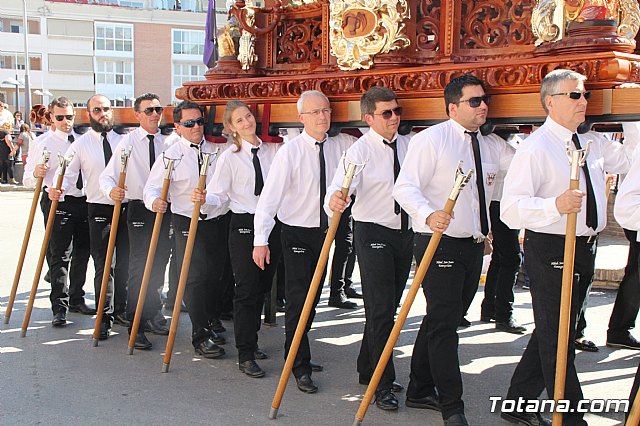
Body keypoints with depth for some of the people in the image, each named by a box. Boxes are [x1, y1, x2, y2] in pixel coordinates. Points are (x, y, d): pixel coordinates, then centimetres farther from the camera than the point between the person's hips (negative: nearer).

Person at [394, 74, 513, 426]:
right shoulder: (430, 140, -9)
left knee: (444, 320, 15)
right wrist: (428, 215, -35)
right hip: (439, 242, -7)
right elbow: (405, 187, -18)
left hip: (474, 245, 7)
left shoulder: (492, 145, 12)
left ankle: (420, 391, 29)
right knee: (443, 325, -6)